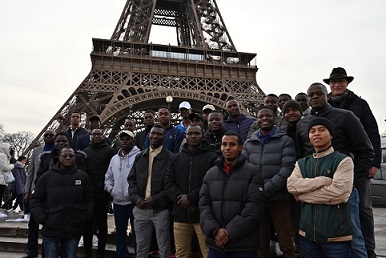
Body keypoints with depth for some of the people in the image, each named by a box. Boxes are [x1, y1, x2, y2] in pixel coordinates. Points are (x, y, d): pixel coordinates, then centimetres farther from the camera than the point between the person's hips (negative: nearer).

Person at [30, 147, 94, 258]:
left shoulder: (83, 176, 2)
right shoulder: (47, 176, -2)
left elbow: (89, 198, 10)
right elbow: (35, 199, 3)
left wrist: (87, 216, 0)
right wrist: (41, 218, -6)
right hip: (51, 229, -1)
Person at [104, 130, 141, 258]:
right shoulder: (114, 158, 14)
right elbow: (108, 177, 19)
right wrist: (110, 188, 3)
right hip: (118, 201, 7)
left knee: (137, 231, 3)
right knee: (120, 231, 18)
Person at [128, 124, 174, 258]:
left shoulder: (170, 158, -5)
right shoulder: (140, 156, 11)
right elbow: (131, 179, 11)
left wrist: (156, 200, -15)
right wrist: (136, 197, -4)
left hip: (161, 210, -4)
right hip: (140, 208, 4)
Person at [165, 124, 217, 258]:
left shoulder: (212, 158, 1)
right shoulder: (176, 158, 13)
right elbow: (168, 184, 6)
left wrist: (190, 197, -13)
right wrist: (181, 199, -10)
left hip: (203, 214, -3)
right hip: (180, 214, 4)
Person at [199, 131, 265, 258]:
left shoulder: (253, 172, -4)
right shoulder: (210, 174, 8)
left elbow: (254, 207, -11)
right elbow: (204, 205, 3)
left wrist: (230, 233, -15)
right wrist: (215, 230, -12)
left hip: (244, 244, -3)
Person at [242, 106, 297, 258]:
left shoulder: (285, 141, 0)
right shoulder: (249, 143, 10)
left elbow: (287, 169, -11)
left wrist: (265, 190, -18)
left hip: (278, 199, -3)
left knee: (286, 245, 3)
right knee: (261, 244, 14)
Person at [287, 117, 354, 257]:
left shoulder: (343, 161, -3)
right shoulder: (302, 163, 10)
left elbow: (340, 192, -16)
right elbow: (291, 185, -6)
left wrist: (303, 196, -9)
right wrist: (323, 180, -16)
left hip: (337, 235, -4)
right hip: (307, 232, 4)